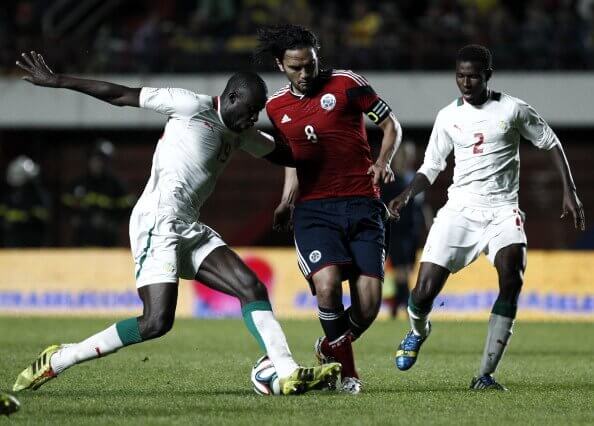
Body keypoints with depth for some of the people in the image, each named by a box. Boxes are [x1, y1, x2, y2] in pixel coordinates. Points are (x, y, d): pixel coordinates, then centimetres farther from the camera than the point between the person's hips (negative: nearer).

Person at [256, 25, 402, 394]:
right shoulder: (275, 107, 12)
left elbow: (391, 124, 6)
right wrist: (286, 203, 16)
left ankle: (331, 348, 22)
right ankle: (346, 371, -6)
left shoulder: (345, 84, 1)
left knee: (369, 301, -10)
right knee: (327, 285, -25)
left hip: (362, 206, -1)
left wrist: (384, 161, -10)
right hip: (314, 208, 1)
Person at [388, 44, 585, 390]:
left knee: (512, 281, -26)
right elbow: (432, 166, 14)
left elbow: (552, 144, 9)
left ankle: (485, 375, -21)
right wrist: (408, 195, -4)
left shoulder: (513, 109, 0)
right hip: (460, 208, 2)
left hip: (503, 210, -2)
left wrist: (570, 191, 2)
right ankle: (418, 331, 29)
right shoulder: (448, 116, 7)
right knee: (425, 291, -10)